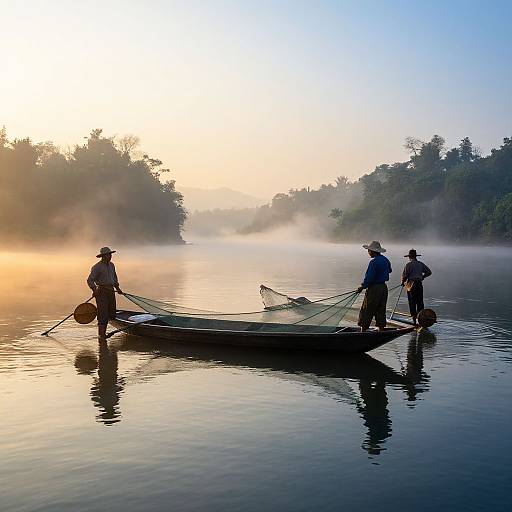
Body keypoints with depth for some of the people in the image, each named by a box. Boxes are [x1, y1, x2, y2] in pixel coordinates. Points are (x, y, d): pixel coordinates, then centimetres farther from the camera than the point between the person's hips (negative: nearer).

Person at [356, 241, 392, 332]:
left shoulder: (374, 262, -18)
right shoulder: (385, 260, 9)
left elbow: (369, 277, -21)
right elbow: (389, 270, 28)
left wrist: (362, 287, -9)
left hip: (374, 288, -8)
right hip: (384, 287, 9)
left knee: (366, 311, -2)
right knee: (381, 311, 13)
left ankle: (363, 331, -2)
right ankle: (381, 330, 15)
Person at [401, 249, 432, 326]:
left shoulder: (408, 265, -7)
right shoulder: (421, 264, 8)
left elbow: (404, 275, -10)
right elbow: (429, 272, 13)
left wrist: (403, 282, 8)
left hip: (411, 285, -5)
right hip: (419, 284, 5)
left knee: (412, 303, 0)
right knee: (420, 302, 10)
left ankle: (414, 318, -1)